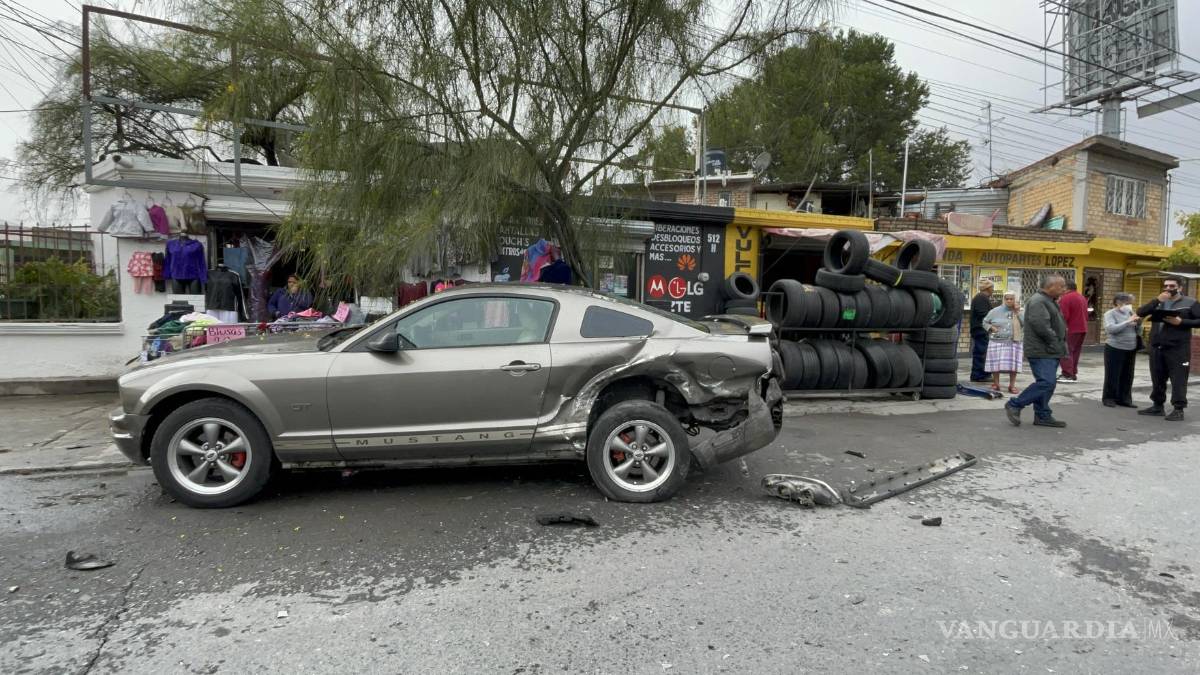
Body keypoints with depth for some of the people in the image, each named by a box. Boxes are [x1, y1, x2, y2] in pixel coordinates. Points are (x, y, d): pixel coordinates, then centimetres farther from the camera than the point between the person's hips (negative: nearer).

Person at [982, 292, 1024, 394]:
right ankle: (996, 384, 12)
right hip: (997, 342, -1)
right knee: (996, 364, 0)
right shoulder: (996, 311, 3)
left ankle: (1012, 385, 10)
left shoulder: (1019, 312, 8)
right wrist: (991, 328, -8)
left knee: (1013, 365, 1)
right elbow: (985, 322, 10)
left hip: (1014, 342, 1)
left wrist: (1017, 312, -9)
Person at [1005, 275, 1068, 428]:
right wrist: (1055, 342, -14)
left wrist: (1062, 346, 13)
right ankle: (1014, 405, -7)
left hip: (1050, 352, 11)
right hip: (1042, 352, -11)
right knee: (1046, 382, -16)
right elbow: (1041, 326, -26)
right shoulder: (1038, 301, -15)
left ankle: (1042, 416, 14)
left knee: (1047, 383, 10)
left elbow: (1057, 325, 26)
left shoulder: (1049, 301, 20)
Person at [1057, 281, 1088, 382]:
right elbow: (1086, 315, 20)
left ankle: (1067, 374, -11)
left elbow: (1063, 316, -21)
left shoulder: (1066, 298, -16)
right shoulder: (1082, 297, 14)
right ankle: (1074, 374, 16)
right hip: (1082, 329, 9)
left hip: (1071, 329, -9)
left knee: (1066, 351, -7)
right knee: (1075, 351, 14)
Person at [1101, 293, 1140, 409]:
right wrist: (1128, 321, -21)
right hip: (1115, 349, -6)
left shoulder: (1129, 312, 10)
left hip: (1131, 349, 6)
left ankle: (1123, 398, 17)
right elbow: (1111, 329, -22)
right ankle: (1109, 398, 10)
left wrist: (1138, 322, -1)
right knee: (1112, 375, 1)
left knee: (1127, 376, 9)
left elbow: (1136, 331, 17)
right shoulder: (1110, 314, -6)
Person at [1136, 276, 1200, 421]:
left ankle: (1178, 409, 0)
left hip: (1178, 348, -5)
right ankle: (1157, 406, 21)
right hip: (1156, 347, 5)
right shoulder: (1158, 302, 14)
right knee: (1157, 379, 11)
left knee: (1178, 380, -4)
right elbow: (1140, 313, 0)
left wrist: (1181, 322, -17)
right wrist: (1157, 300, -9)